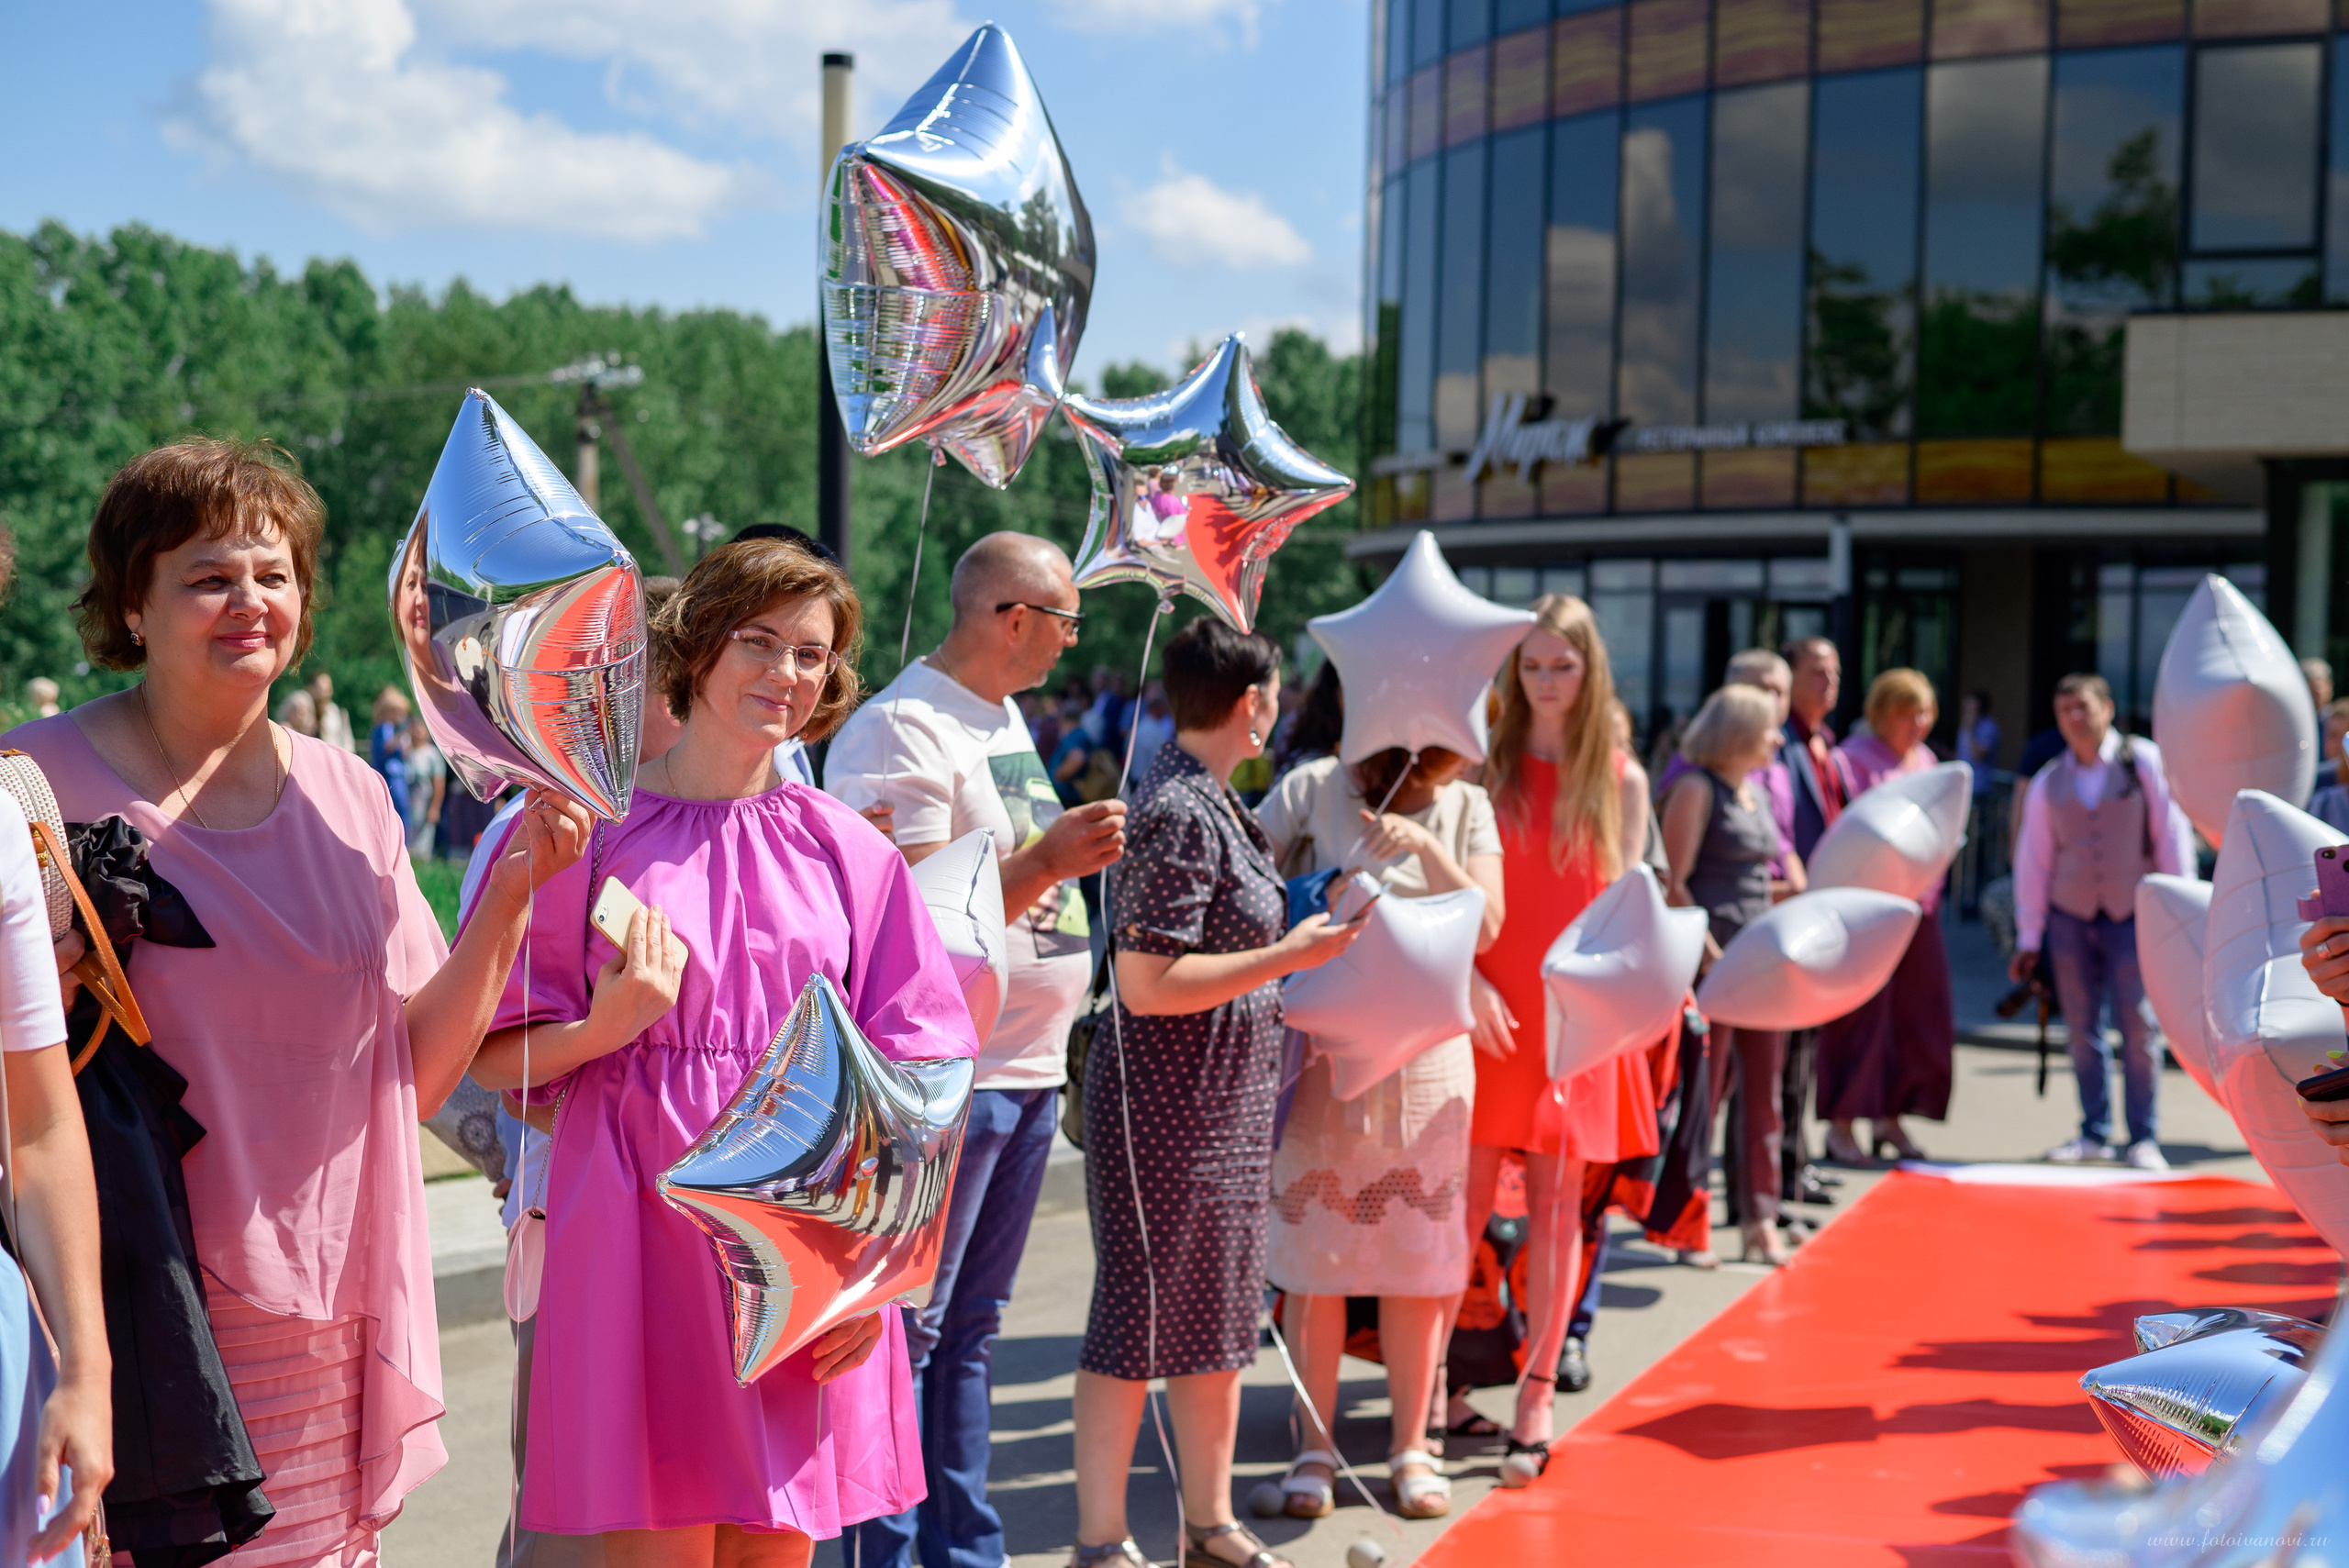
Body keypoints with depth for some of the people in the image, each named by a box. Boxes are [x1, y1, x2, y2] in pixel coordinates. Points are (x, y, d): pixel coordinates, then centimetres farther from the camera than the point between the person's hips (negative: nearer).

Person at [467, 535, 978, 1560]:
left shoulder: (848, 851, 8)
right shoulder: (590, 829, 1)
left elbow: (909, 1079, 6)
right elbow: (495, 1059, 3)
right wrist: (604, 1030, -15)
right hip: (643, 1240, -2)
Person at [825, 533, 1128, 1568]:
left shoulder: (1005, 719, 17)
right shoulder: (901, 729, -13)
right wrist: (1046, 861, -23)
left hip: (1029, 1070, 9)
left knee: (971, 1328, 15)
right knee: (905, 1330, -3)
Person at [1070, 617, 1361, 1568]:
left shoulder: (1209, 799, 12)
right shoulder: (1180, 814, -19)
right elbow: (1148, 984, -24)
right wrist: (1288, 956, -21)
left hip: (1226, 1098, 10)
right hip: (1170, 1102, -10)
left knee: (1219, 1313, 15)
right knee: (1143, 1315, -2)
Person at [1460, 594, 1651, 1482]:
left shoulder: (1622, 779, 7)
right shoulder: (1486, 765, 5)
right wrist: (1468, 980, -13)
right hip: (1487, 1009, 0)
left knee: (1556, 1202, 2)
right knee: (1465, 1200, -2)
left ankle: (1537, 1395, 8)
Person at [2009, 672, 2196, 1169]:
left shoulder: (2145, 761, -3)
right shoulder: (2048, 783, 6)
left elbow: (2171, 834, -3)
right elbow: (2032, 861, 8)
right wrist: (2028, 939, 7)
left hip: (2133, 918, -3)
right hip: (2070, 920, 3)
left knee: (2138, 1029, -5)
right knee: (2082, 1030, 5)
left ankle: (2143, 1139, 4)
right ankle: (2094, 1133, 15)